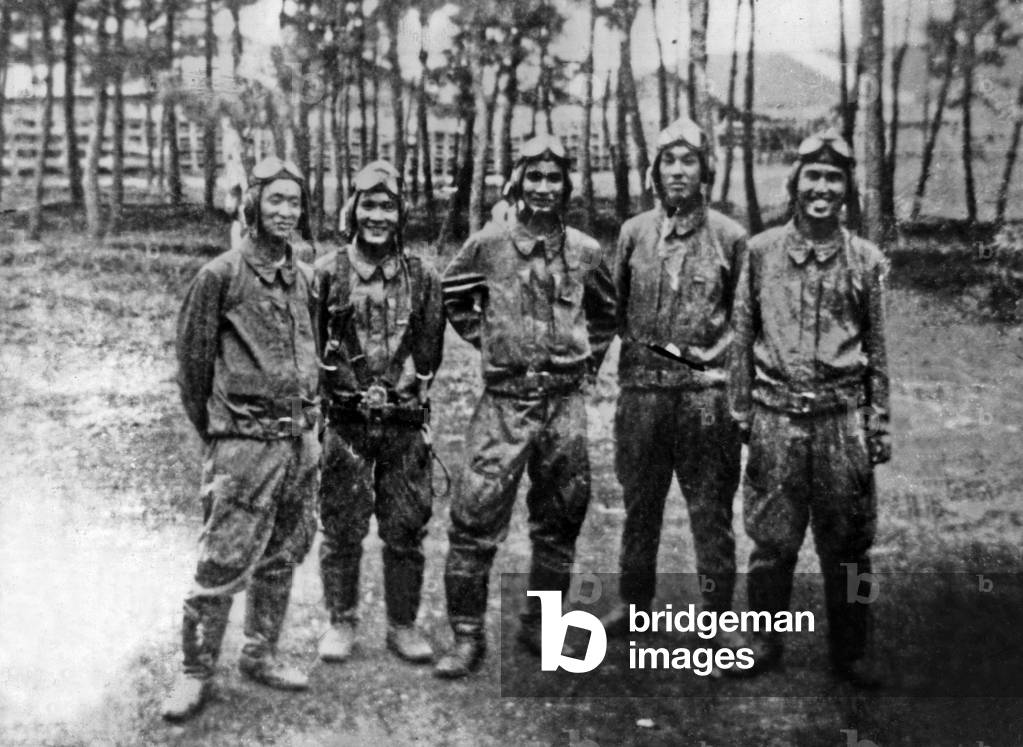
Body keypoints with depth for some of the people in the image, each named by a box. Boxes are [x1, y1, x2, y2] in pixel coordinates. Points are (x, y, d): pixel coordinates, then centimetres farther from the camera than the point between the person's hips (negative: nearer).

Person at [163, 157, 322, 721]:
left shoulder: (304, 278, 10)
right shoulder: (220, 276, -8)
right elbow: (192, 361, -3)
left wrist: (309, 416, 16)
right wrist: (214, 431, 3)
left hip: (301, 440, 6)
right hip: (246, 445, -6)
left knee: (282, 559, 14)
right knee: (223, 564, -4)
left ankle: (260, 654, 28)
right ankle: (196, 673, 10)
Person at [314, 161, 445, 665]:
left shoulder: (421, 278, 6)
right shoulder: (328, 274, 0)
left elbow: (430, 350, 10)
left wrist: (411, 393, 1)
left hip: (404, 424, 2)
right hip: (345, 423, -1)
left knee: (407, 529, 6)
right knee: (342, 529, 4)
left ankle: (403, 625, 19)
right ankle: (341, 623, 18)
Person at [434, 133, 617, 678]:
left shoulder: (584, 251, 5)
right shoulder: (488, 244, -3)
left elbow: (605, 312, 22)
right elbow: (453, 296, 13)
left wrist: (588, 355, 11)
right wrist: (485, 339, 6)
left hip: (566, 403, 3)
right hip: (504, 402, -3)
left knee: (560, 521, 11)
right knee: (475, 519, -7)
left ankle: (539, 628, 27)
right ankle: (467, 637, 4)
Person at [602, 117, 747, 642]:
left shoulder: (728, 236, 1)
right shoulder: (634, 233, 7)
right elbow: (614, 306, 16)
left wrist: (724, 362, -4)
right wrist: (637, 344, 5)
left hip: (707, 389, -2)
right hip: (641, 387, 3)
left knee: (711, 509, 2)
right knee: (639, 503, 13)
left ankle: (717, 611, 14)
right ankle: (634, 603, 27)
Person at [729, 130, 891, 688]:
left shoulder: (865, 260, 5)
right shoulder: (761, 252, 3)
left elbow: (877, 349, 8)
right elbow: (742, 335, 7)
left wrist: (878, 424, 5)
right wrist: (741, 410, 4)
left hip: (842, 419, 1)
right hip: (776, 418, 0)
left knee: (847, 543, 7)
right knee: (772, 539, 6)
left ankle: (850, 652, 22)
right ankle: (763, 644, 22)